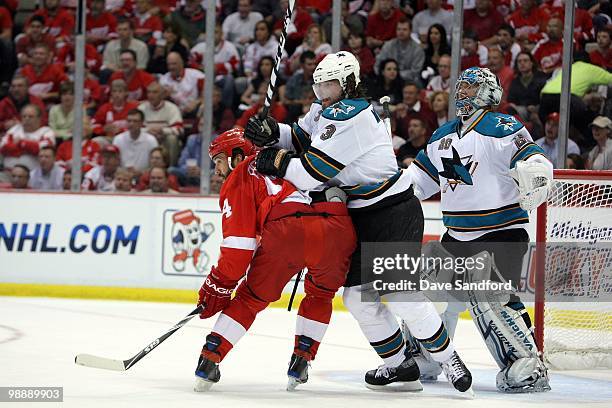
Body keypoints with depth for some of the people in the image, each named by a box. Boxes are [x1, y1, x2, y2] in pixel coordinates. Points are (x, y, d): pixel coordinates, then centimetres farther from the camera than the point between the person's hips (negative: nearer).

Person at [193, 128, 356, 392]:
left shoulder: (240, 176, 21)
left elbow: (239, 242, 10)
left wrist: (218, 287, 15)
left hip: (288, 231, -4)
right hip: (338, 229, 4)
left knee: (251, 298, 15)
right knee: (321, 294, 31)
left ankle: (209, 360, 10)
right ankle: (301, 361, 22)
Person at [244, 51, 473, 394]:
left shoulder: (349, 117, -23)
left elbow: (310, 175, -25)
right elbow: (300, 138, 17)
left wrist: (273, 161, -10)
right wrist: (271, 131, -3)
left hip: (393, 212, -10)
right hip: (361, 217, 10)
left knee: (400, 295, -13)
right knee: (359, 295, 6)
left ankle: (449, 360, 1)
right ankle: (401, 366, 17)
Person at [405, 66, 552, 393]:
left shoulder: (500, 128, -12)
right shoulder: (444, 136, 13)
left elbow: (533, 158, -24)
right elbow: (422, 174, 23)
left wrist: (534, 172, -46)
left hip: (502, 232, -8)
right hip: (458, 236, 8)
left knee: (491, 299, -21)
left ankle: (529, 367, -16)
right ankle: (420, 360, 26)